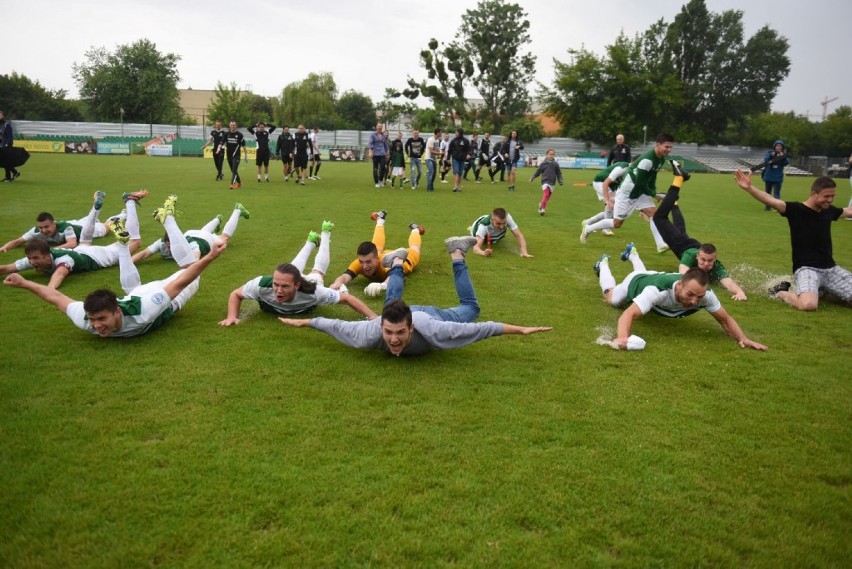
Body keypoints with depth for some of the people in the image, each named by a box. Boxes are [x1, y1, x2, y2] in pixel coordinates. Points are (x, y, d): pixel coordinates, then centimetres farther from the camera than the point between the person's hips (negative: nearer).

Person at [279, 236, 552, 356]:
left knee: (470, 308, 27)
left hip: (432, 316, -1)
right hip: (395, 312, 2)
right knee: (390, 304, 39)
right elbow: (334, 324, -27)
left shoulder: (431, 330, -49)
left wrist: (521, 330, -36)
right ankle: (397, 262, 60)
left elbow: (482, 328, -40)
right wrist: (302, 322, -15)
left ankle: (457, 254, 40)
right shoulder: (369, 335, -45)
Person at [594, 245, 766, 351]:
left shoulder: (704, 294, -42)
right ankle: (603, 263, 52)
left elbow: (725, 319, -28)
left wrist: (743, 339, -46)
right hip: (637, 282, -4)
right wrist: (622, 337, -85)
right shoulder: (657, 290, -56)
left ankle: (632, 253, 70)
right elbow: (628, 314, -64)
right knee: (611, 298, 28)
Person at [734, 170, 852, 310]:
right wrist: (749, 188, -40)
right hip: (806, 268, -7)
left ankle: (822, 289, 22)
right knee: (808, 304, -34)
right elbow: (772, 201, -25)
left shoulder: (829, 210, 10)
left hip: (831, 268, 7)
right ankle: (780, 292, -2)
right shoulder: (796, 209, -9)